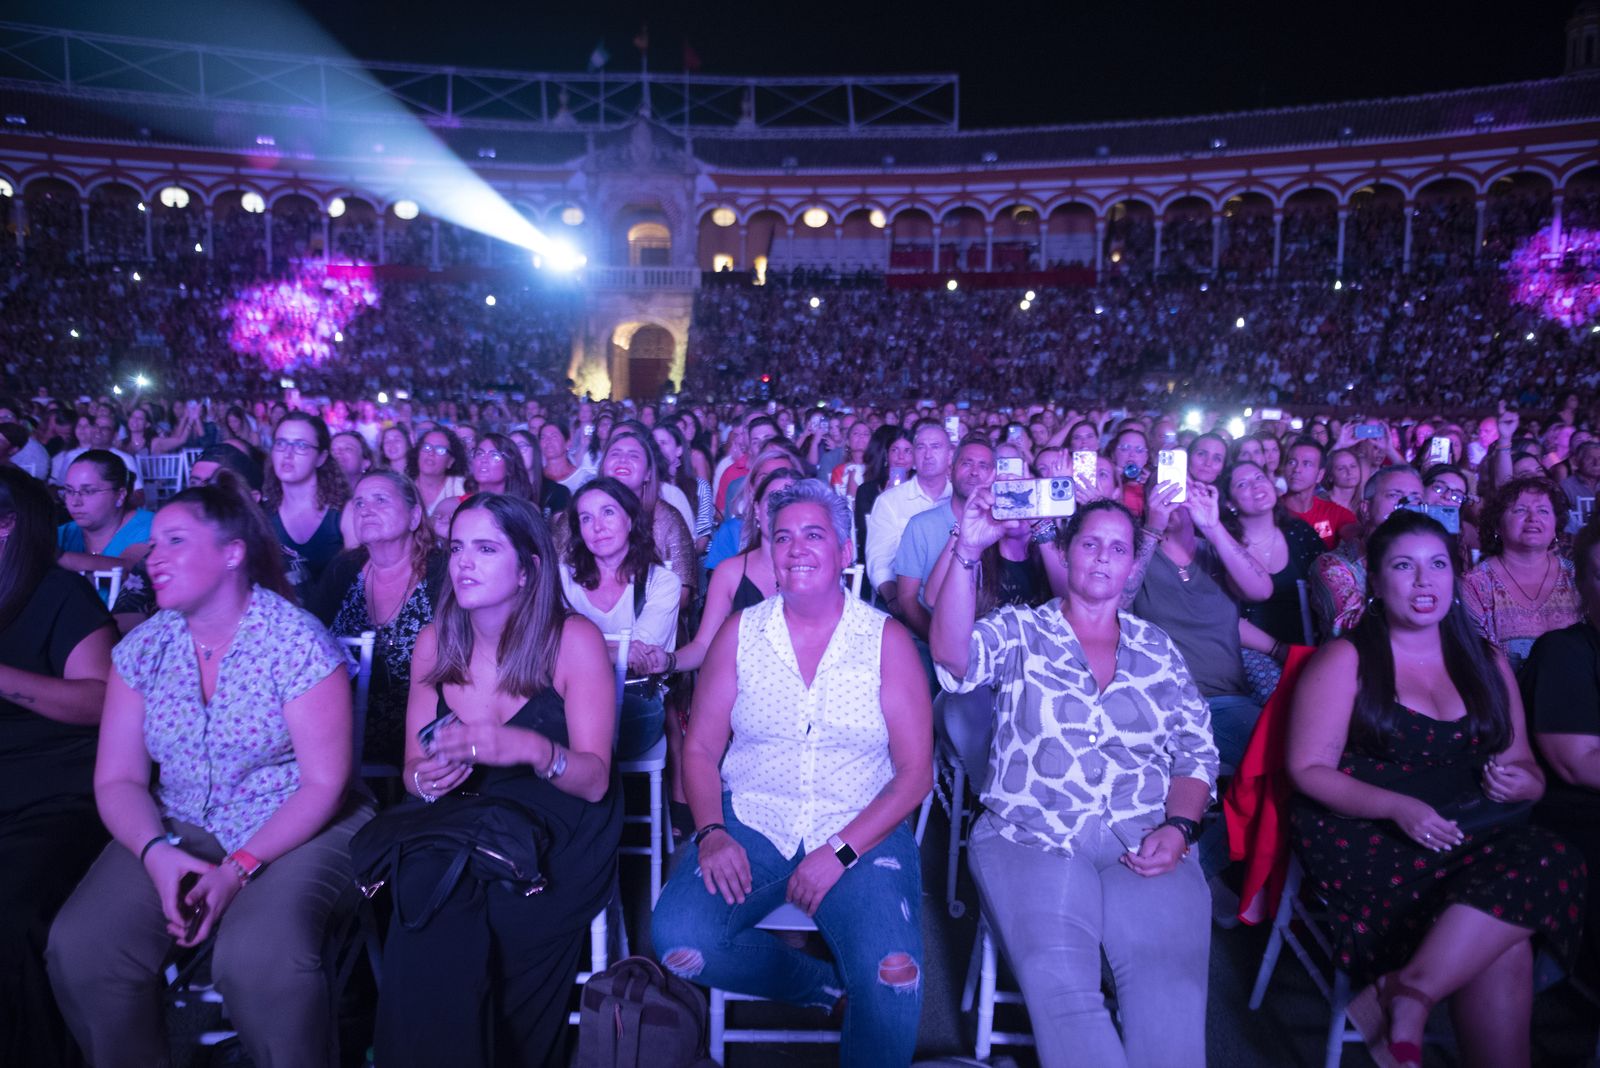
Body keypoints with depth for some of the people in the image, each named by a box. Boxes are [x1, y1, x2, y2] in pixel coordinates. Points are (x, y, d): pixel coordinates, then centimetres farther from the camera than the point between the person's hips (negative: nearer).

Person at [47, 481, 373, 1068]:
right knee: (80, 947, -17)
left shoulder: (297, 641, -13)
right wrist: (158, 852, -16)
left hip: (296, 832, -5)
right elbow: (117, 780, 2)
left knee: (260, 958, -31)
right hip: (181, 830, 5)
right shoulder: (142, 647, 3)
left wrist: (238, 869, -20)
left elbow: (324, 784, -13)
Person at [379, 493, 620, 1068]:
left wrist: (533, 749, -33)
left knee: (507, 939, -25)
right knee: (422, 943, -24)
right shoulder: (434, 641, 1)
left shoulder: (573, 639, -11)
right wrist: (425, 779, -17)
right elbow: (413, 769, 7)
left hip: (559, 842, -2)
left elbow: (594, 780, -13)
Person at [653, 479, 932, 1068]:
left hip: (860, 833, -2)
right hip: (749, 822, 3)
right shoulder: (741, 632, 5)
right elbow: (701, 748, 5)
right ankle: (833, 985, 1)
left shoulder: (886, 639, -1)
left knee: (893, 974, -28)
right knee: (677, 941, -22)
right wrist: (711, 832, -13)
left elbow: (915, 770, -4)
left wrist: (841, 850, -15)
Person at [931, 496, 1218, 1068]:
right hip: (1031, 839, -2)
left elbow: (1198, 753, 15)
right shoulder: (1020, 630, 7)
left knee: (1171, 987, -22)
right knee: (1060, 984, -25)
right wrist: (968, 552, -26)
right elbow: (954, 655, -14)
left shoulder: (1157, 647, 16)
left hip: (1147, 845, 2)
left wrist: (1178, 827, -3)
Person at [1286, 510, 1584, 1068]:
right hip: (1366, 836, -5)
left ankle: (1405, 994, -26)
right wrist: (1397, 807, -18)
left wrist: (1519, 782, -3)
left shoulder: (1488, 663, 18)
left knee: (1552, 859, -29)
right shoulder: (1345, 659, 1)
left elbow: (1523, 766, 21)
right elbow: (1309, 770, -4)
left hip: (1475, 834, 5)